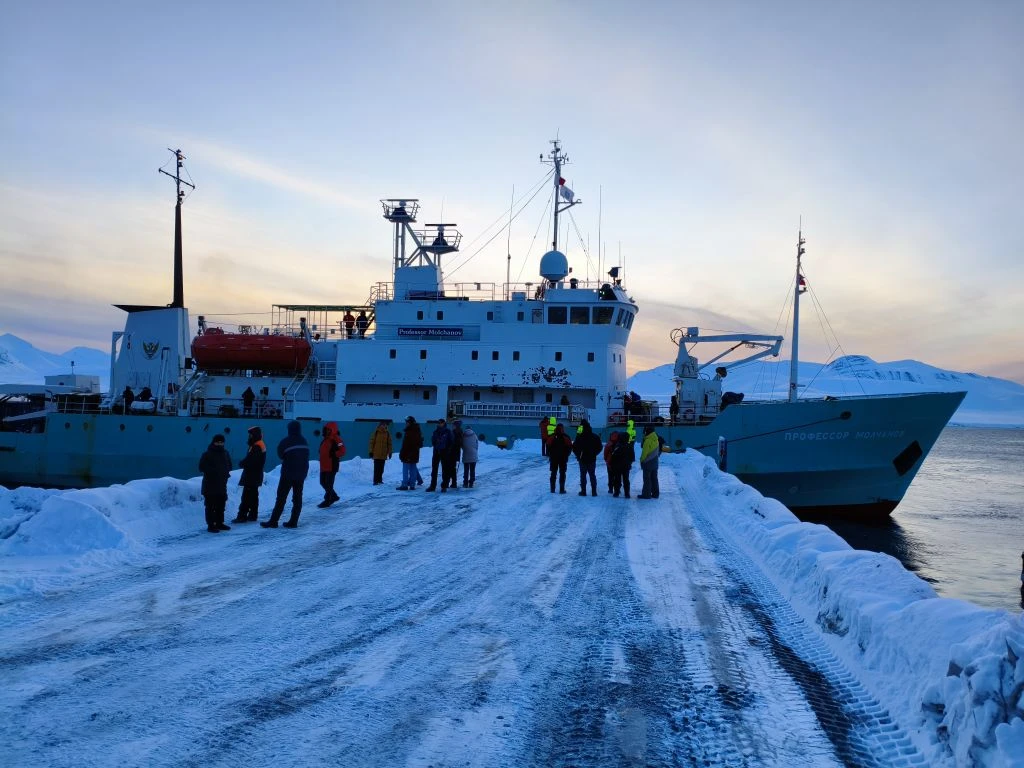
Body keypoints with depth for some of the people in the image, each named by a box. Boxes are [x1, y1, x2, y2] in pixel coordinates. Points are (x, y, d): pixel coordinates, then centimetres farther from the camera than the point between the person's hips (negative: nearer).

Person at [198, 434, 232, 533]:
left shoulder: (225, 454, 12)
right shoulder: (207, 455, -9)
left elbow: (229, 465, 21)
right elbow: (202, 467, -15)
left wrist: (226, 471, 0)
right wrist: (214, 471, -20)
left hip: (222, 485, 7)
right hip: (210, 485, -7)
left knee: (221, 505, 15)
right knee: (210, 506, -5)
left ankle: (219, 523, 26)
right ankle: (210, 525, -2)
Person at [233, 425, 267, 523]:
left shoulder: (256, 447, -19)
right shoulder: (261, 445, 13)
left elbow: (249, 461, -24)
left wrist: (241, 463, -7)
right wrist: (243, 463, 1)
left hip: (251, 476, -10)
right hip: (256, 475, 10)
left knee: (246, 496, -9)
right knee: (253, 496, 15)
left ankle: (242, 516, -9)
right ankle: (253, 515, 21)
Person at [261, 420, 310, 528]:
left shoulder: (286, 441, -13)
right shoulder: (304, 441, 6)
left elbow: (280, 455, -3)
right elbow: (306, 457, 10)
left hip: (288, 473, -5)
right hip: (301, 473, 5)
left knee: (281, 497, -1)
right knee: (297, 498, 8)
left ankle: (273, 521, -1)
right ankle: (293, 521, 7)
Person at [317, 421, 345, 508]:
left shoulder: (336, 439, -13)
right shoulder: (325, 440, 16)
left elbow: (342, 451, -20)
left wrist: (333, 454, -24)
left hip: (332, 466, -10)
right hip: (324, 466, 10)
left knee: (328, 484, -5)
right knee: (323, 482, 15)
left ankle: (327, 501, 4)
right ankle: (334, 496, 30)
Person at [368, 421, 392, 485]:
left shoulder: (387, 433, 6)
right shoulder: (376, 432, -4)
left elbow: (389, 443, 10)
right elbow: (371, 442, -2)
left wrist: (389, 452, 6)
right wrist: (371, 452, -6)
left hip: (384, 455, 3)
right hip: (376, 454, -3)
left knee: (381, 468, 9)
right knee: (376, 468, -5)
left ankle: (379, 480, 17)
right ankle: (376, 481, -3)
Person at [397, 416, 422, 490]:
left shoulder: (409, 432, -17)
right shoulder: (418, 432, 11)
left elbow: (405, 445, -19)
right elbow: (420, 444, 18)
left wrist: (402, 454, -15)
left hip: (407, 455, -8)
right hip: (415, 454, 8)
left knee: (405, 470, -3)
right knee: (413, 470, 10)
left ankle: (405, 485, -4)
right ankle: (412, 485, 11)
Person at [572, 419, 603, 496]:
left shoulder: (579, 437, -12)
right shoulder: (595, 437, -3)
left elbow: (574, 447, -10)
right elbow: (600, 447, 3)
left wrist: (578, 455, 6)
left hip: (582, 459, -2)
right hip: (592, 460, 2)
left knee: (583, 475, 7)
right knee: (592, 475, 11)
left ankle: (583, 491, 7)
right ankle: (594, 492, 10)